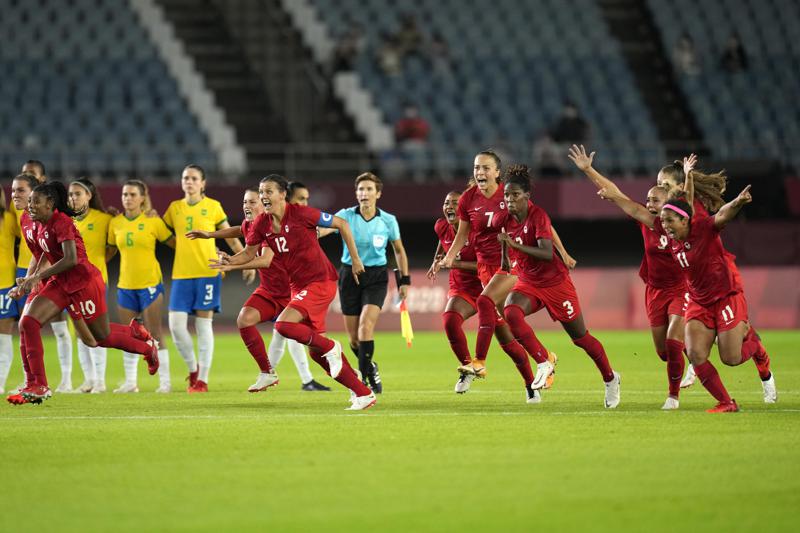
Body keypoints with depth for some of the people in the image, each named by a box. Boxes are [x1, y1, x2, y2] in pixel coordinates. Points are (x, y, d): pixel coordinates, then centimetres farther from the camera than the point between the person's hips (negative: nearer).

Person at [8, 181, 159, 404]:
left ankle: (148, 347, 36)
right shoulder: (34, 225, 4)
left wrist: (37, 277, -29)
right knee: (27, 322, -10)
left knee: (102, 337, 7)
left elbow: (71, 259, -30)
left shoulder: (61, 223, -22)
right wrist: (28, 281, 10)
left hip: (83, 282, -8)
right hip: (60, 283, 8)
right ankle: (37, 385, -6)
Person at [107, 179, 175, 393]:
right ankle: (130, 382, 15)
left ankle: (165, 381, 2)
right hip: (125, 285, 4)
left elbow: (174, 243, 1)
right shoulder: (115, 223, 5)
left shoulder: (153, 222, -5)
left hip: (150, 283, -4)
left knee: (154, 335, -4)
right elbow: (110, 251, 17)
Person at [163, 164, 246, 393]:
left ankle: (202, 379, 3)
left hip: (207, 272, -3)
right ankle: (193, 368, 17)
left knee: (204, 324, -2)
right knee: (176, 325, -6)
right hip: (181, 274, 3)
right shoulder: (174, 208, 10)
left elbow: (231, 238, 6)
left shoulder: (213, 206, 2)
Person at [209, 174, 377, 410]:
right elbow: (249, 253, 10)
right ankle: (363, 393, 16)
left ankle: (330, 348, -2)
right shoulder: (262, 224, 1)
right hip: (298, 285, 8)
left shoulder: (300, 214, -17)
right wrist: (229, 262, -12)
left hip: (321, 281, -8)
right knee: (316, 352, 7)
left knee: (283, 325, -25)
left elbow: (342, 224, -9)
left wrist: (355, 259, -7)